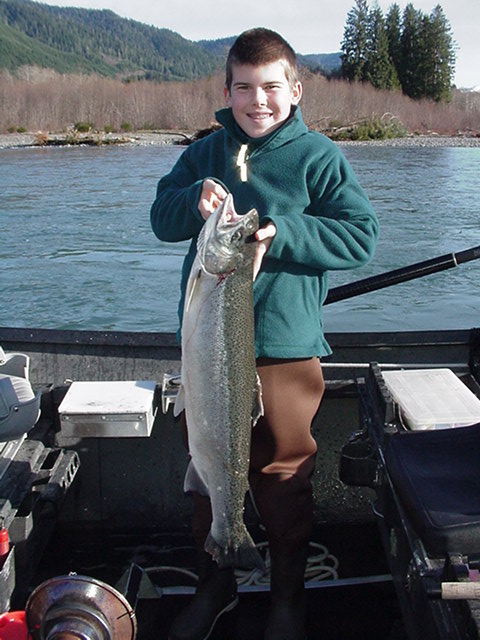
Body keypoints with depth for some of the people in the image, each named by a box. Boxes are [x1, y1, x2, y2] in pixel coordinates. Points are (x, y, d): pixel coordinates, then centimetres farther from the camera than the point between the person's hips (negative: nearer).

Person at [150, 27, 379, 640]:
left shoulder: (317, 156, -3)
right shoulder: (205, 152, 8)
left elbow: (361, 236, -8)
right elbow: (162, 219, 8)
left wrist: (280, 234, -20)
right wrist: (195, 201, -14)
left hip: (284, 349, -3)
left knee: (282, 475, 8)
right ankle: (214, 584, 37)